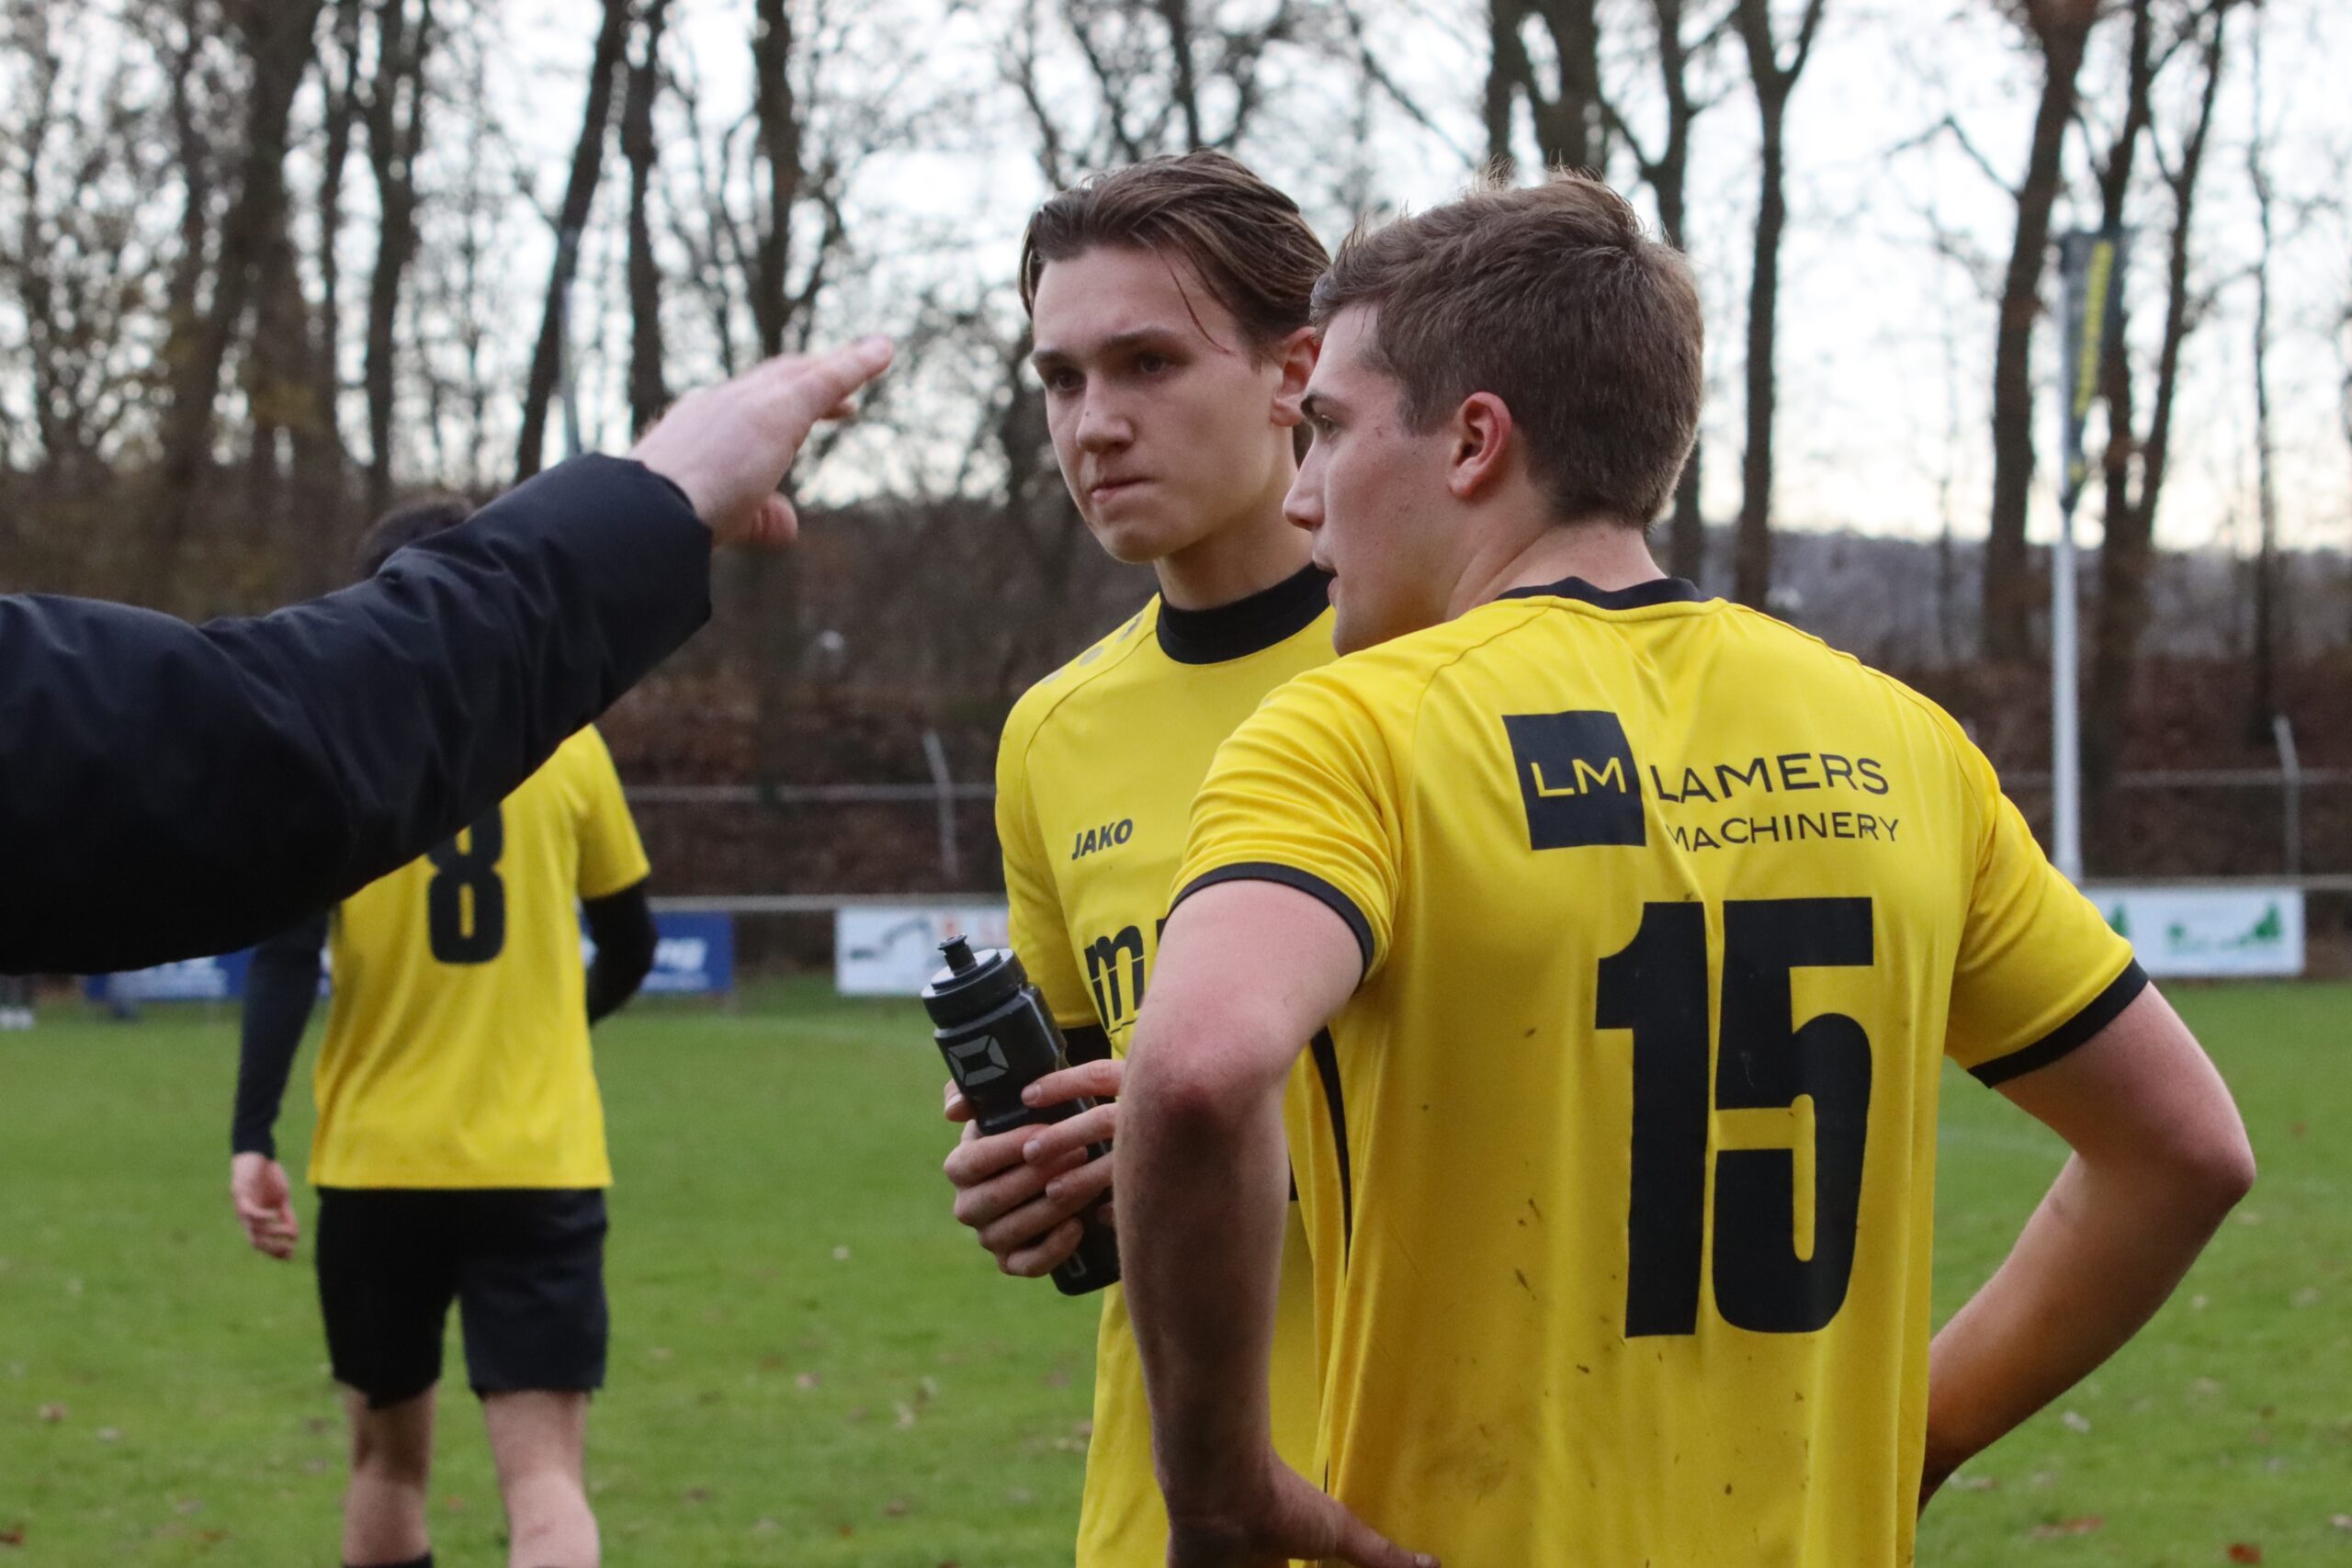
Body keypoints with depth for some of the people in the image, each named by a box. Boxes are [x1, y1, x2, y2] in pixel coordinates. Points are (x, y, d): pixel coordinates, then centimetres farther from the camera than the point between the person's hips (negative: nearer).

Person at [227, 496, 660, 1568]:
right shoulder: (567, 745, 3)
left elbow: (286, 957, -10)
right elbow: (629, 946, 13)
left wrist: (250, 1137, -11)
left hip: (379, 1160, 0)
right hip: (541, 1160, 0)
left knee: (389, 1455, 18)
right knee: (542, 1470, -7)